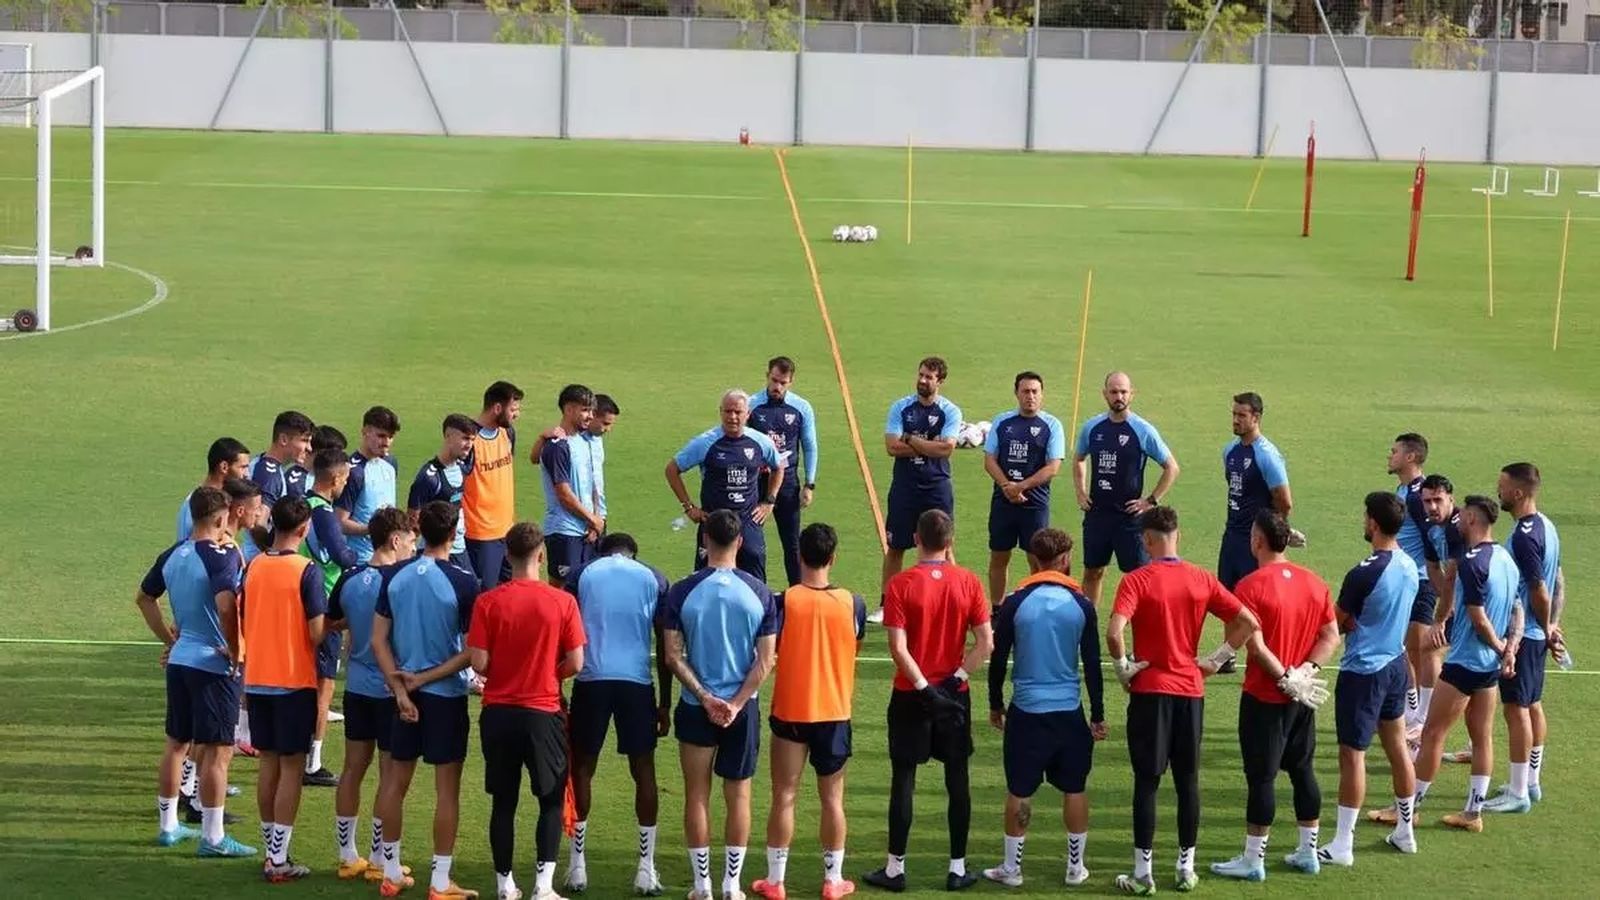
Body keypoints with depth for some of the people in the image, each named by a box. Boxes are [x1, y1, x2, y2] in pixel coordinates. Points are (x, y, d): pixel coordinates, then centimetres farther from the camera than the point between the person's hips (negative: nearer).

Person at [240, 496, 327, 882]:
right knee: (291, 767, 0)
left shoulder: (253, 567, 3)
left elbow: (244, 623, 10)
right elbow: (317, 633, -16)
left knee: (268, 764, 13)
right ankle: (279, 860, -1)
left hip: (257, 678, 5)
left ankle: (272, 851, 18)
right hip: (295, 680, -5)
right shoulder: (306, 571, -14)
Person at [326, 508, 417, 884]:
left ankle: (347, 856, 17)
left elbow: (329, 624, 11)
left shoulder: (349, 578, 2)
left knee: (353, 769, 12)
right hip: (391, 687, -6)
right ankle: (378, 860, 7)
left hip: (357, 686, 6)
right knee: (389, 775, 3)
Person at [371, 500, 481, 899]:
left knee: (396, 781, 15)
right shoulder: (462, 582, -14)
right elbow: (473, 650, -14)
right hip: (447, 695, -4)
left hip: (406, 693, 4)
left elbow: (379, 640, -1)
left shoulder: (395, 577, -1)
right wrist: (425, 678, -8)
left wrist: (400, 688, -4)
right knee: (446, 788, 3)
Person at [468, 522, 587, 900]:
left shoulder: (487, 603, -7)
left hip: (498, 713, 1)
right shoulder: (562, 602, -8)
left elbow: (478, 662, -9)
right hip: (543, 712, -1)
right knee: (551, 800, 11)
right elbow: (575, 663, -6)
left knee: (503, 802, 11)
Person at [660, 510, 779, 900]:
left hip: (695, 707, -1)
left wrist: (705, 698, -8)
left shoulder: (682, 592, -8)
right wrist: (735, 704, -9)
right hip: (743, 708, 1)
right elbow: (766, 660, -8)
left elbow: (673, 656, -10)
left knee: (697, 795, 9)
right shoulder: (759, 593, -6)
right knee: (738, 796, 10)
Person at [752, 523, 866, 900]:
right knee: (832, 799, 12)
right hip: (835, 713, 1)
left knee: (784, 797, 6)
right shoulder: (852, 604, -6)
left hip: (789, 713, -1)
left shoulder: (784, 602, -13)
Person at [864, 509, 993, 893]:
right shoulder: (968, 582, -3)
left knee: (903, 780, 5)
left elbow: (898, 648, -16)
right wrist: (955, 678, -6)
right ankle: (958, 869, 12)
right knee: (957, 780, 9)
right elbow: (986, 643, -6)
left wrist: (923, 687, -12)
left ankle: (895, 869, 8)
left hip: (912, 696, -2)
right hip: (955, 696, 2)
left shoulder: (901, 584, -10)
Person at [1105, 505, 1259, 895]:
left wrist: (1123, 669, -9)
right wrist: (1216, 660, 6)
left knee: (1147, 782, 2)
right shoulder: (1201, 579, 2)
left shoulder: (1137, 580, -11)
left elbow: (1114, 632, -25)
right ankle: (1187, 868, 17)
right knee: (1188, 781, 12)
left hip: (1151, 691, -4)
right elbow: (1248, 622, 0)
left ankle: (1143, 873, 4)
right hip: (1191, 690, 4)